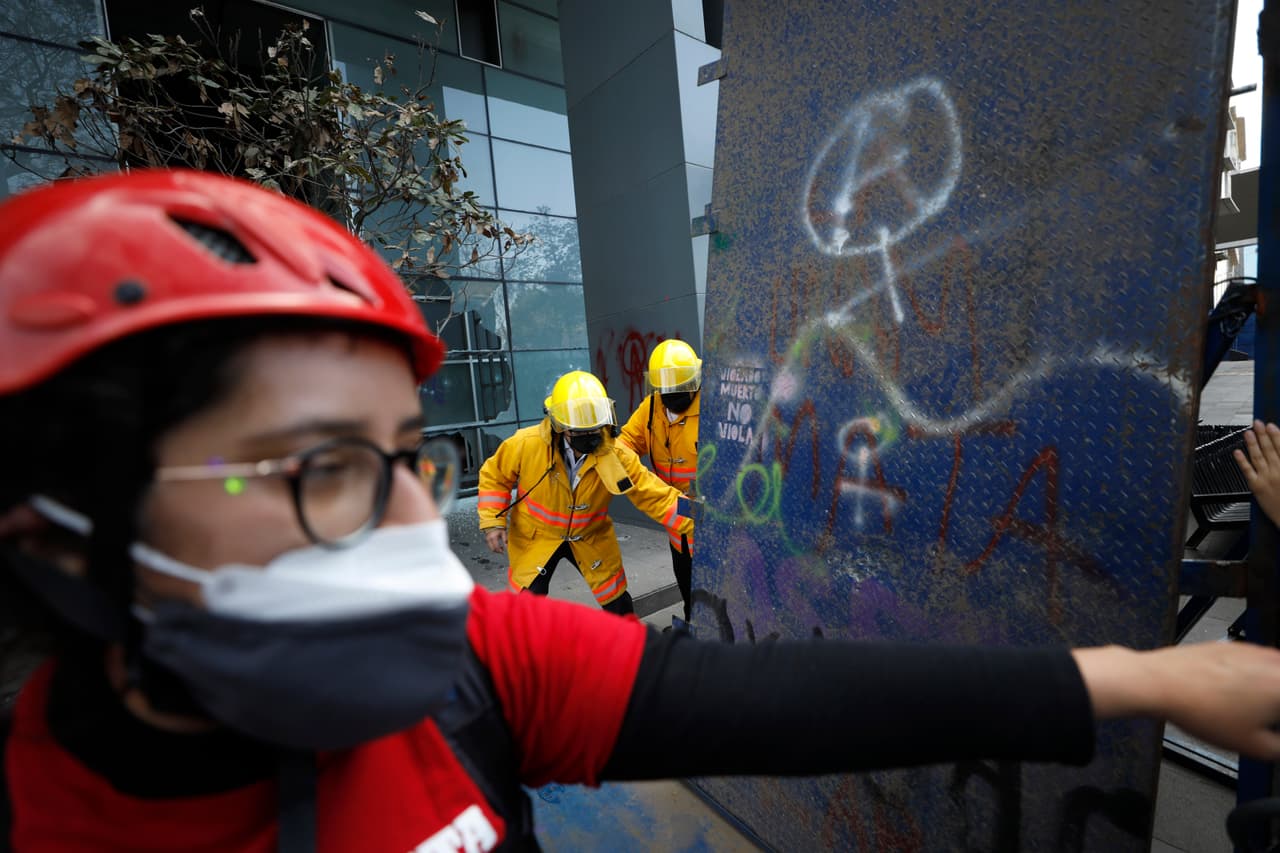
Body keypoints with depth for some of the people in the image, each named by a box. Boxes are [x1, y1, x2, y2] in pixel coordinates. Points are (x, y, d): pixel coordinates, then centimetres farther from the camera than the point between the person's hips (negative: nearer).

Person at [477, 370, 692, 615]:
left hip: (591, 537, 2)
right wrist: (493, 522, -12)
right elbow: (494, 476, -7)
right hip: (536, 536, -1)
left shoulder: (615, 454, -24)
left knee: (617, 600, 12)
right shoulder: (527, 444, -26)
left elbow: (654, 494, -20)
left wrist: (694, 523, -26)